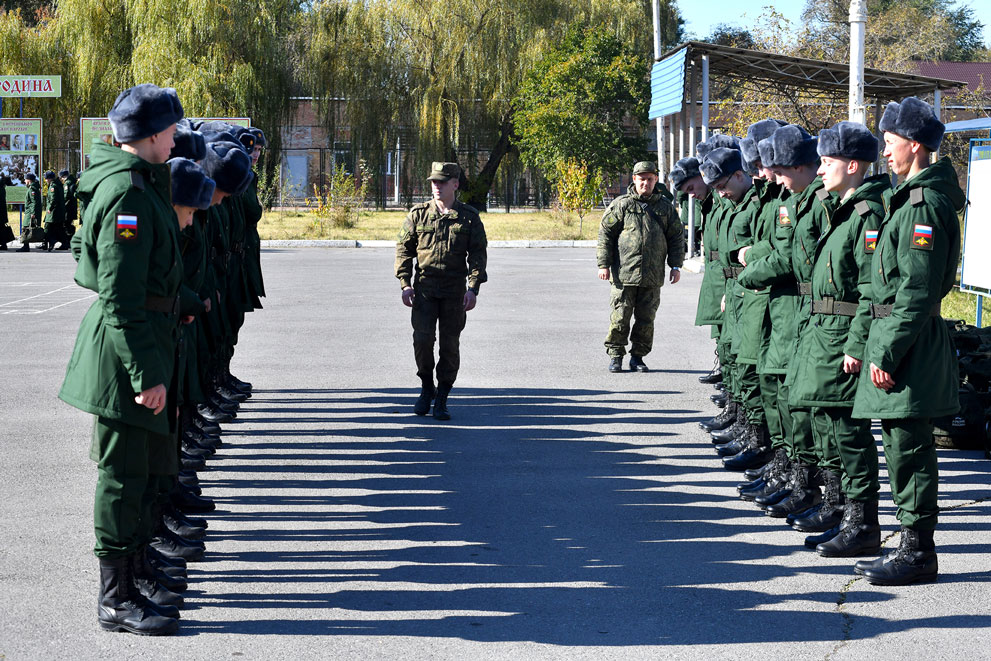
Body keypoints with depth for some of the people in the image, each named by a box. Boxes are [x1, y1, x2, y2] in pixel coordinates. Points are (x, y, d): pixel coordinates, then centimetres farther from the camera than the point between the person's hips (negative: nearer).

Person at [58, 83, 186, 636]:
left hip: (150, 338, 11)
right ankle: (116, 599, 6)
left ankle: (137, 571, 34)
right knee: (125, 472, -2)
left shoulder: (142, 184, 13)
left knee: (149, 464, 20)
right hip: (128, 347, -11)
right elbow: (121, 298, -23)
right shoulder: (126, 195, -20)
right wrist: (146, 374, -23)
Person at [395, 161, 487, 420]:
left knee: (450, 345, 0)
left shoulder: (469, 217, 4)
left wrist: (473, 288, -8)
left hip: (454, 292, 0)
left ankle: (442, 399, 10)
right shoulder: (419, 214, 5)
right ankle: (426, 388, 11)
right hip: (424, 288, 0)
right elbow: (404, 248, 7)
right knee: (422, 339, -11)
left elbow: (478, 253, 3)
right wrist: (405, 283, -3)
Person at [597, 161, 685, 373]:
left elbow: (677, 237, 15)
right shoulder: (621, 205, 3)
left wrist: (676, 266, 8)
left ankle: (638, 356, 15)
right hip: (624, 275, -2)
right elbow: (605, 233, 2)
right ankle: (615, 355, 9)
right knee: (620, 317, -2)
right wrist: (603, 264, -4)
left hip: (653, 276, 2)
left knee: (646, 318, 5)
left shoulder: (665, 207, 11)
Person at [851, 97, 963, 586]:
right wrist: (880, 347, 19)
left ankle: (918, 554, 0)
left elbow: (916, 291, -20)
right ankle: (913, 545, 20)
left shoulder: (925, 205, -16)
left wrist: (886, 353, -20)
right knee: (902, 445, 13)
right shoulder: (911, 197, 15)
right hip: (897, 335, 10)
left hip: (910, 341, -10)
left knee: (908, 447, -6)